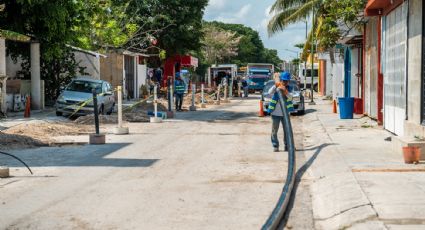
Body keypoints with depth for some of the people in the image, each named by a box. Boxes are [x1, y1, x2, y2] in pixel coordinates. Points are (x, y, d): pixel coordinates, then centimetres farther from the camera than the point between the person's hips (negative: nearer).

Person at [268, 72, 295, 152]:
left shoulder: (289, 88, -1)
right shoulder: (276, 88, -4)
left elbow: (290, 97, -19)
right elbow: (269, 93, -23)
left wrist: (285, 92, -38)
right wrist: (275, 85, -35)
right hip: (275, 113, -2)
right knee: (274, 130, 4)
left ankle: (287, 145, 20)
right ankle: (275, 146, 13)